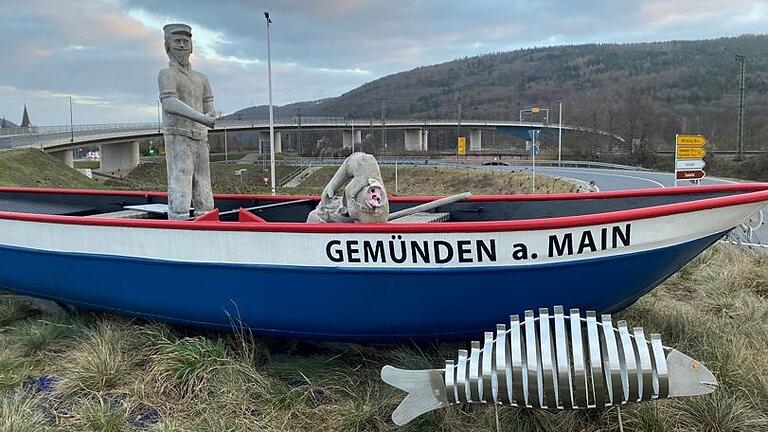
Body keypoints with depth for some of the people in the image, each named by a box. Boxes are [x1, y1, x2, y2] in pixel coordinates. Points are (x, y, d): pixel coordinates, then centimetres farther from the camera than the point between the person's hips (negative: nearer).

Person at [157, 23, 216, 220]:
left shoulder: (201, 79, 19)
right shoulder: (167, 74, 0)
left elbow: (210, 112, 16)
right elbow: (170, 103, -17)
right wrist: (202, 119, -25)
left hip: (200, 141, 6)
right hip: (178, 140, -6)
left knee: (204, 201, 5)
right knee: (179, 198, -11)